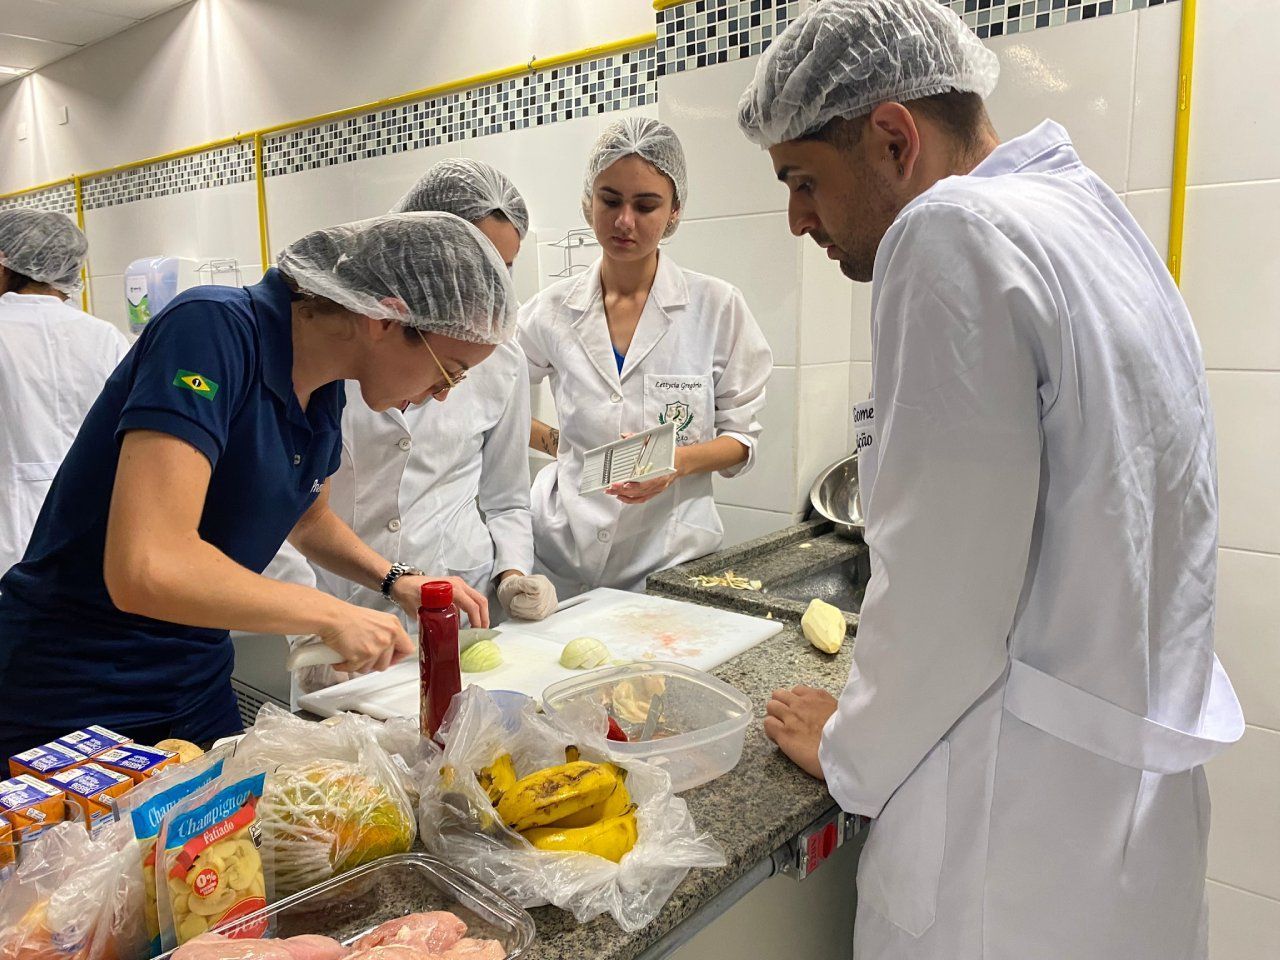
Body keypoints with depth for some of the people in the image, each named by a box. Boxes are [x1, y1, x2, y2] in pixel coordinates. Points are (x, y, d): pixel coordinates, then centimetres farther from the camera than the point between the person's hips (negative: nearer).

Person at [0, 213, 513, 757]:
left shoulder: (323, 391, -2)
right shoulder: (213, 330, -26)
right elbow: (145, 569, -34)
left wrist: (396, 582, 1)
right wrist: (332, 615, -24)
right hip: (75, 704, -7)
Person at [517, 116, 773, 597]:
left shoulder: (718, 307, -5)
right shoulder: (553, 310, 0)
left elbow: (741, 438, 0)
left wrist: (679, 461, -19)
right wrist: (554, 441, 2)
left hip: (669, 557, -1)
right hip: (561, 554, 2)